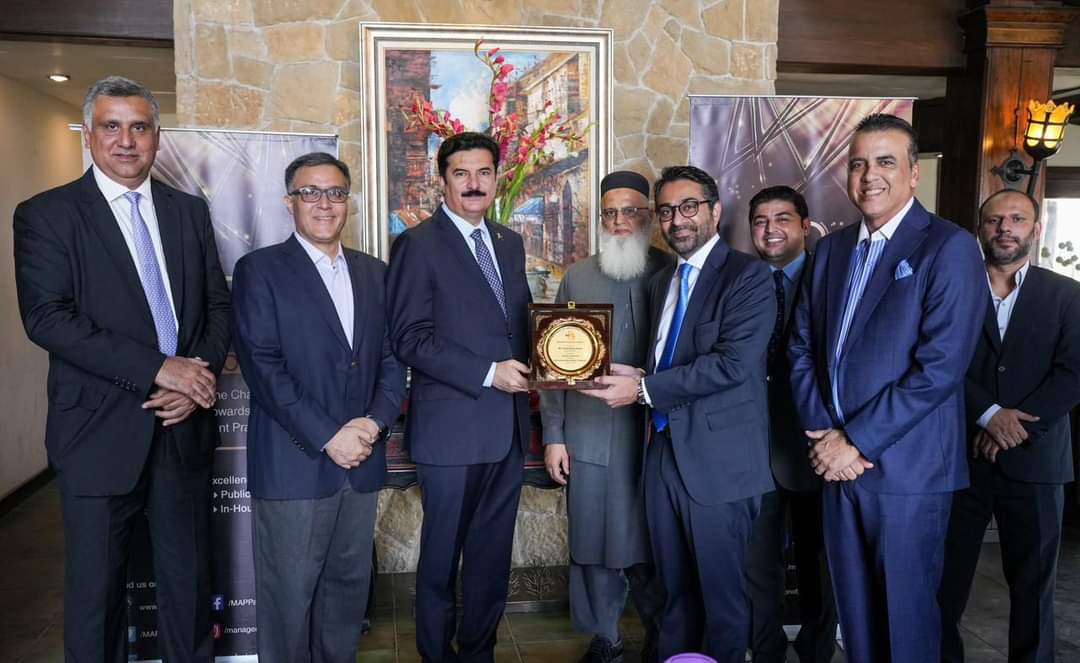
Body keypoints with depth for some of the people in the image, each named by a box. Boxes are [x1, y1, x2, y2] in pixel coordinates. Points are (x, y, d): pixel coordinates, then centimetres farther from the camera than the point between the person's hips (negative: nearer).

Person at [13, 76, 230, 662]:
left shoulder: (190, 212, 10)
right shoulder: (46, 215, -2)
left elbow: (218, 307, 8)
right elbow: (46, 317, -14)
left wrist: (198, 379, -9)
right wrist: (158, 368, -20)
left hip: (183, 427, 3)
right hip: (101, 435, -3)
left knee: (189, 580, 14)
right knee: (95, 588, 10)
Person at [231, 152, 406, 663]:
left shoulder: (374, 273, 12)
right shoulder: (259, 269, -3)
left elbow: (393, 357, 9)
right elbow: (262, 366, -12)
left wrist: (375, 421, -8)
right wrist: (327, 437, -16)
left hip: (362, 462, 5)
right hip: (293, 464, -4)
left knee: (349, 588, 15)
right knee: (288, 598, 6)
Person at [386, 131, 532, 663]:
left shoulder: (509, 242, 13)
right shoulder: (417, 244, -6)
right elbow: (410, 338, -13)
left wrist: (525, 371, 0)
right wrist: (487, 374, -18)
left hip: (508, 426, 6)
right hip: (452, 428, -5)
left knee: (493, 553, 15)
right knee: (442, 555, 10)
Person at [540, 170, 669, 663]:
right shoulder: (578, 276, 8)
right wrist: (553, 435, 4)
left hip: (656, 434, -1)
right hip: (590, 436, 2)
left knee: (652, 543, 6)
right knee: (593, 542, 8)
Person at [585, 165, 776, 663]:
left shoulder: (748, 275, -9)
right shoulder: (660, 281, 15)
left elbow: (734, 362, -20)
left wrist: (644, 390, -19)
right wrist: (630, 380, -2)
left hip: (717, 459, -6)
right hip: (664, 451, 7)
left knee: (721, 593, 8)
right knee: (674, 588, 18)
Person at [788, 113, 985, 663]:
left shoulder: (949, 248, -9)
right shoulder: (831, 249, 11)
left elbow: (940, 367, -17)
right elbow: (802, 348, 9)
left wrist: (858, 441, -15)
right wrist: (823, 435, -4)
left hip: (905, 467, -5)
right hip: (838, 463, 5)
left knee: (905, 613, 9)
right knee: (854, 608, 16)